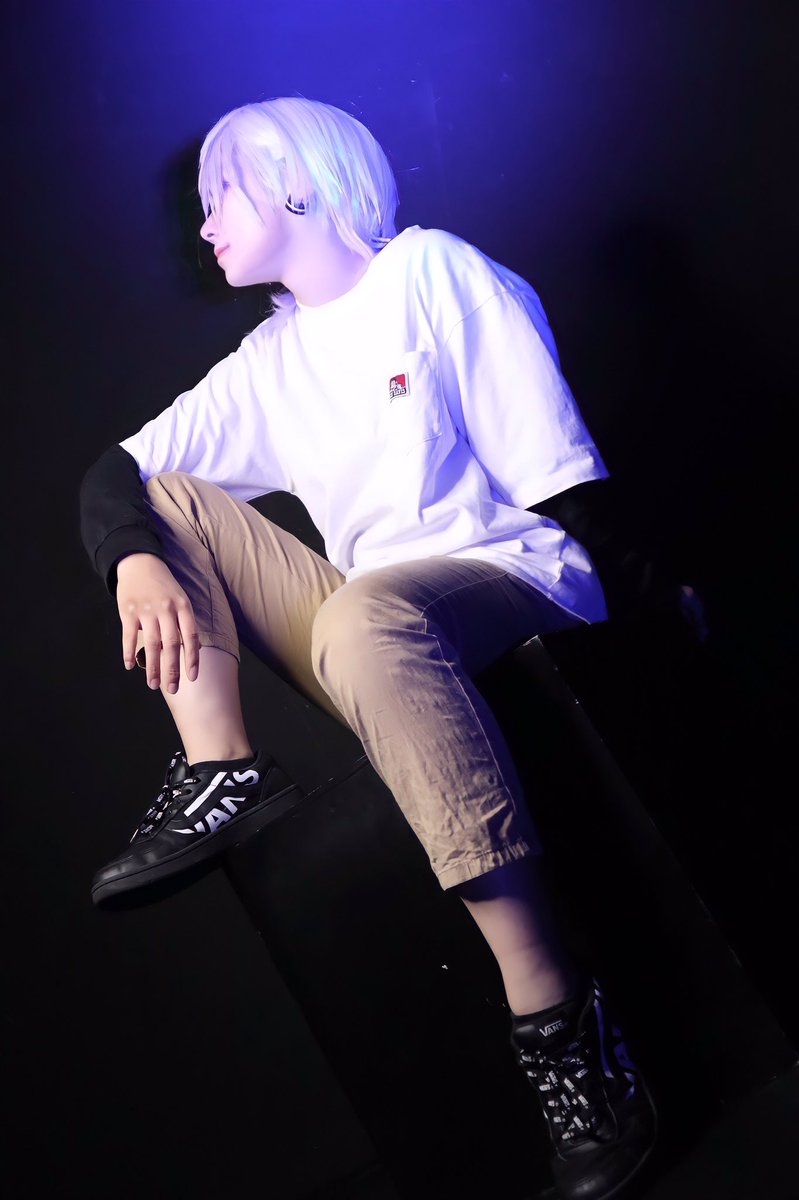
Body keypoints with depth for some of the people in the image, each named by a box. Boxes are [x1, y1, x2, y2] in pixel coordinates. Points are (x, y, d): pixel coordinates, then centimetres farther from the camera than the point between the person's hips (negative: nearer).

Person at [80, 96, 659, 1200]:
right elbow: (114, 473, 9)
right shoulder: (267, 368, 18)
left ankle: (556, 1019, -38)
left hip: (514, 585, -6)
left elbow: (559, 471, -6)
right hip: (377, 638, 7)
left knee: (365, 615, -40)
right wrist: (137, 561, -13)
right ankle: (221, 770, -15)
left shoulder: (434, 272, 1)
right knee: (160, 500, 6)